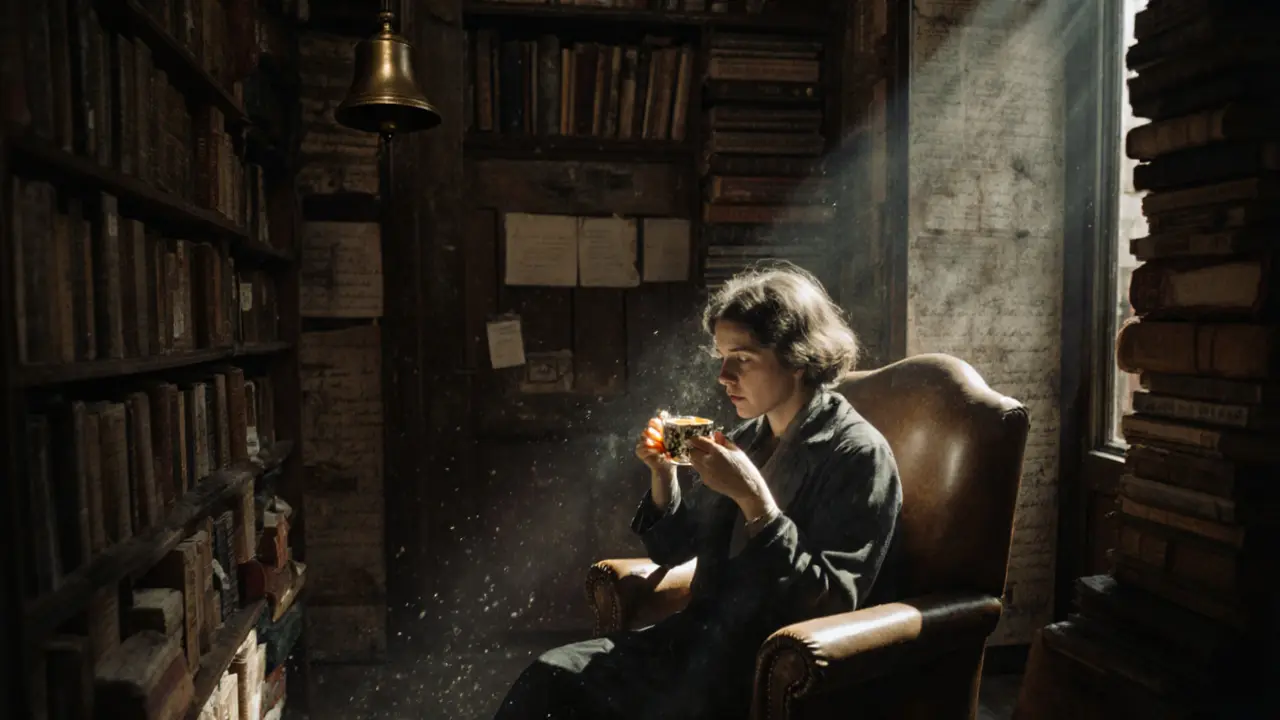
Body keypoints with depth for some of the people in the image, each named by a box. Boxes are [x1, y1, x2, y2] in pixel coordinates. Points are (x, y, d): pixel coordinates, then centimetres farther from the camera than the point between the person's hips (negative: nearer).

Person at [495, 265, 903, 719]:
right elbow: (672, 550, 14)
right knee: (551, 675, -11)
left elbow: (834, 606, -18)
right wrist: (662, 472, -4)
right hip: (706, 638, 7)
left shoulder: (858, 455, -12)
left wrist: (753, 498, -25)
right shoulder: (747, 438, 8)